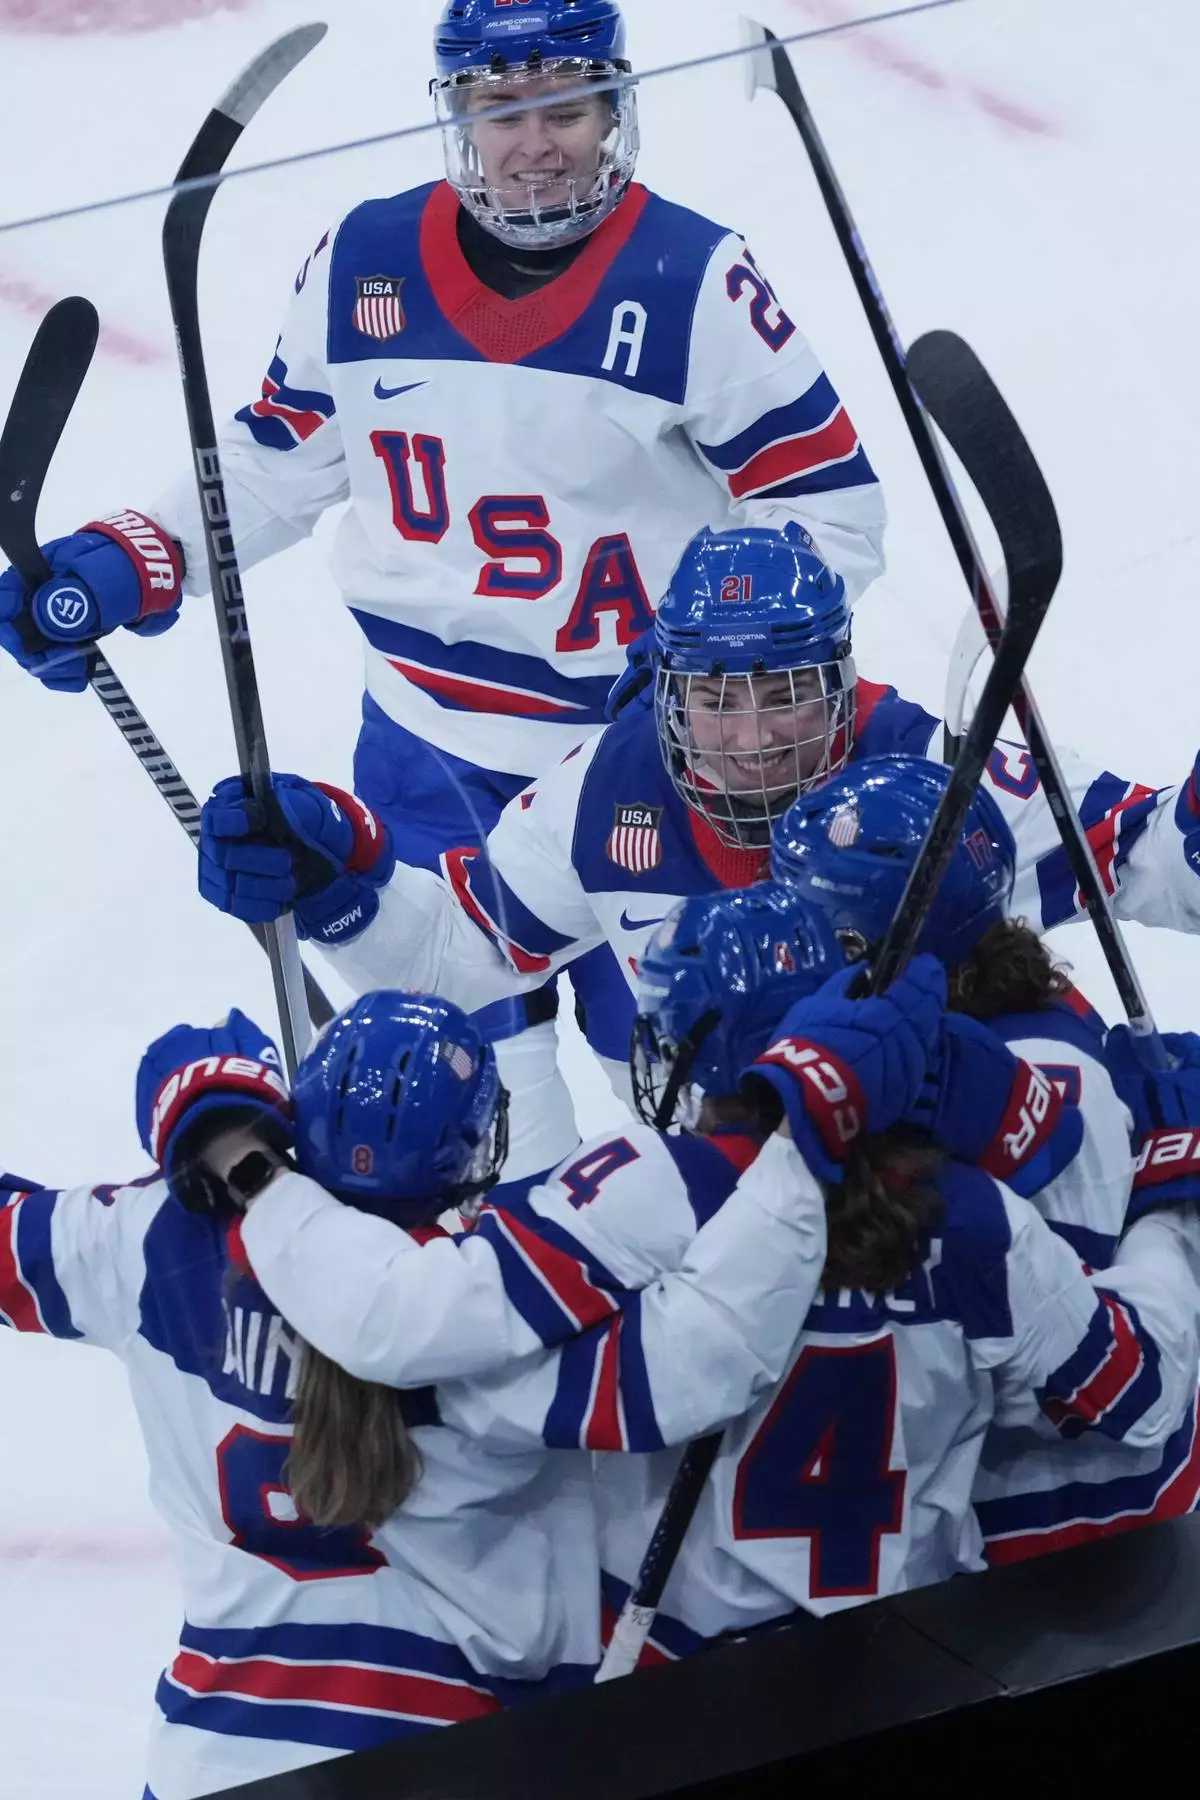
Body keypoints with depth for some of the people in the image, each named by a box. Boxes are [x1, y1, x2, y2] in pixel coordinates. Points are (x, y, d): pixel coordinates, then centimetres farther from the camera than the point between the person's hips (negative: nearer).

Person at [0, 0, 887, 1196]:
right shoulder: (362, 266, -4)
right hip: (428, 747, 4)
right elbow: (279, 457, 9)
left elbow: (826, 502, -11)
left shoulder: (694, 281, -15)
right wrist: (128, 565, -1)